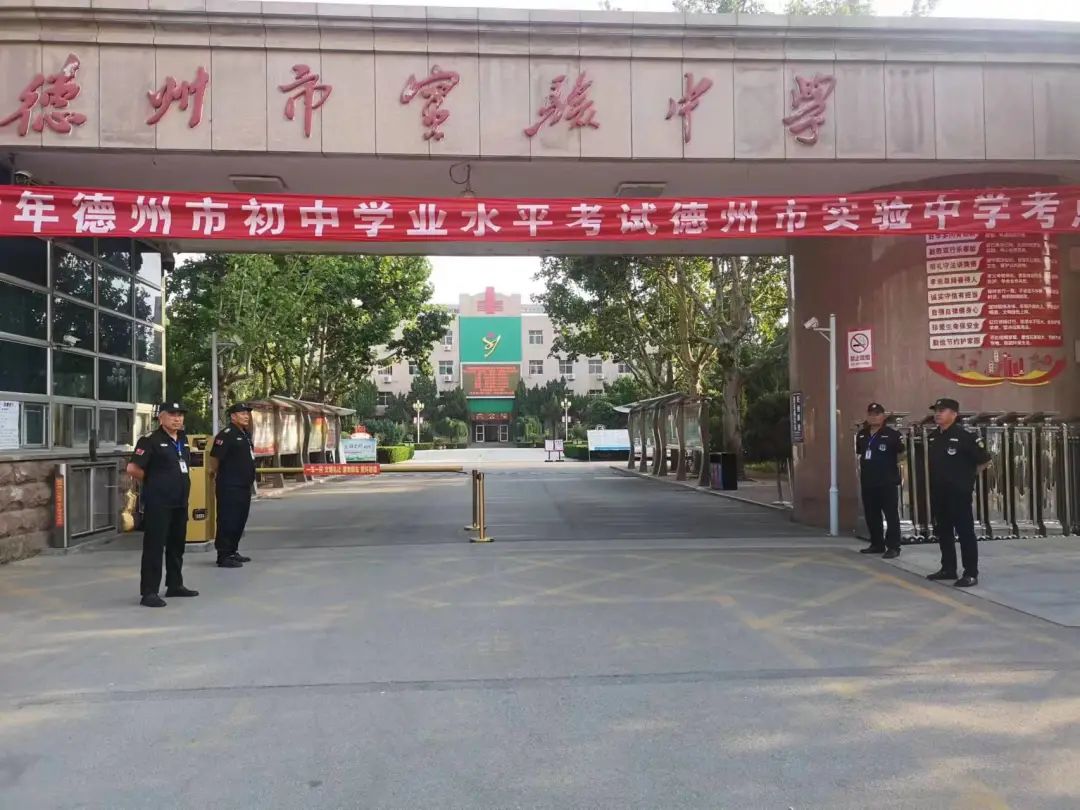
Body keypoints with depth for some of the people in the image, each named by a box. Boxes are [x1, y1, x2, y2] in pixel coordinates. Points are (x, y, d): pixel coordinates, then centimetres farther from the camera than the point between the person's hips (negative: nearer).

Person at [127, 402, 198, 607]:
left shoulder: (182, 440, 12)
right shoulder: (150, 440, -12)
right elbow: (133, 468, -17)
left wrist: (181, 484, 13)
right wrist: (152, 483, -4)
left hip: (180, 502, 8)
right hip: (158, 503, -8)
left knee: (177, 544, 16)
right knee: (154, 546, -5)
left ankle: (175, 585, 28)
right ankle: (149, 592, -2)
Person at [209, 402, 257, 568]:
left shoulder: (246, 434, 14)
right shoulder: (226, 435, -15)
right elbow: (214, 457, -18)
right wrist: (214, 473, -4)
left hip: (244, 485, 9)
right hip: (229, 486, -9)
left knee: (240, 520, 15)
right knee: (227, 521, -6)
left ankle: (232, 551, 25)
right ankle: (223, 556, -2)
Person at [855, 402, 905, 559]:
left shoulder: (892, 434, -9)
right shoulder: (862, 435, 10)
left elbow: (901, 454, -4)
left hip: (887, 481, -6)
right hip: (867, 481, 6)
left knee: (891, 515, -2)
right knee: (871, 515, 13)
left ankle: (893, 547, 2)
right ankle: (877, 544, 24)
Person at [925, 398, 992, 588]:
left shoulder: (965, 437, -14)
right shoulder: (932, 437, 7)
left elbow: (985, 460, -8)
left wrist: (968, 475, -1)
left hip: (959, 492, -7)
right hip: (938, 493, 8)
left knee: (965, 532, -2)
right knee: (943, 531, 14)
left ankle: (971, 574, 3)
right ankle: (948, 568, 26)